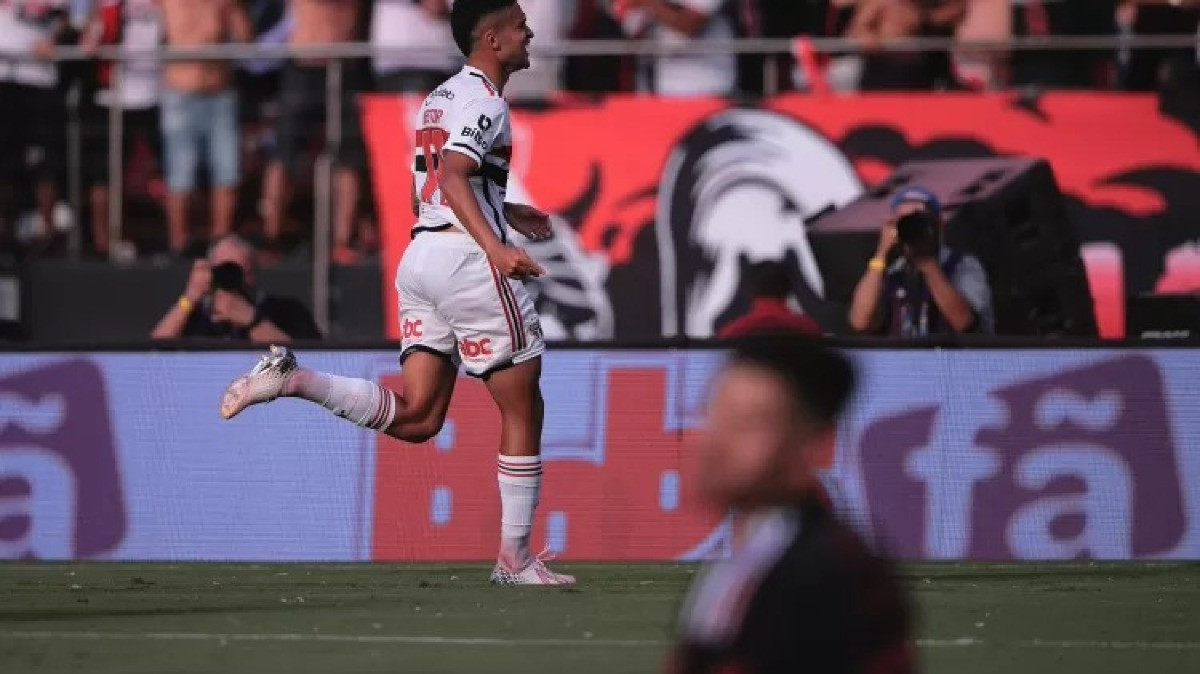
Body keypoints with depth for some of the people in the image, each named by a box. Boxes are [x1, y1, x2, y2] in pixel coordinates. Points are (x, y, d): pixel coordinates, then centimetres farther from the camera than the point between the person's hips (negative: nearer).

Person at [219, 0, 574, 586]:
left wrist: (506, 213, 36)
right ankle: (514, 558, 6)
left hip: (419, 254, 9)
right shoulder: (484, 100, -9)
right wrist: (495, 246, -36)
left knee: (415, 418, 3)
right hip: (466, 257, -8)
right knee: (523, 410, 3)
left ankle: (292, 378, -11)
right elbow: (453, 175, -24)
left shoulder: (439, 100, 20)